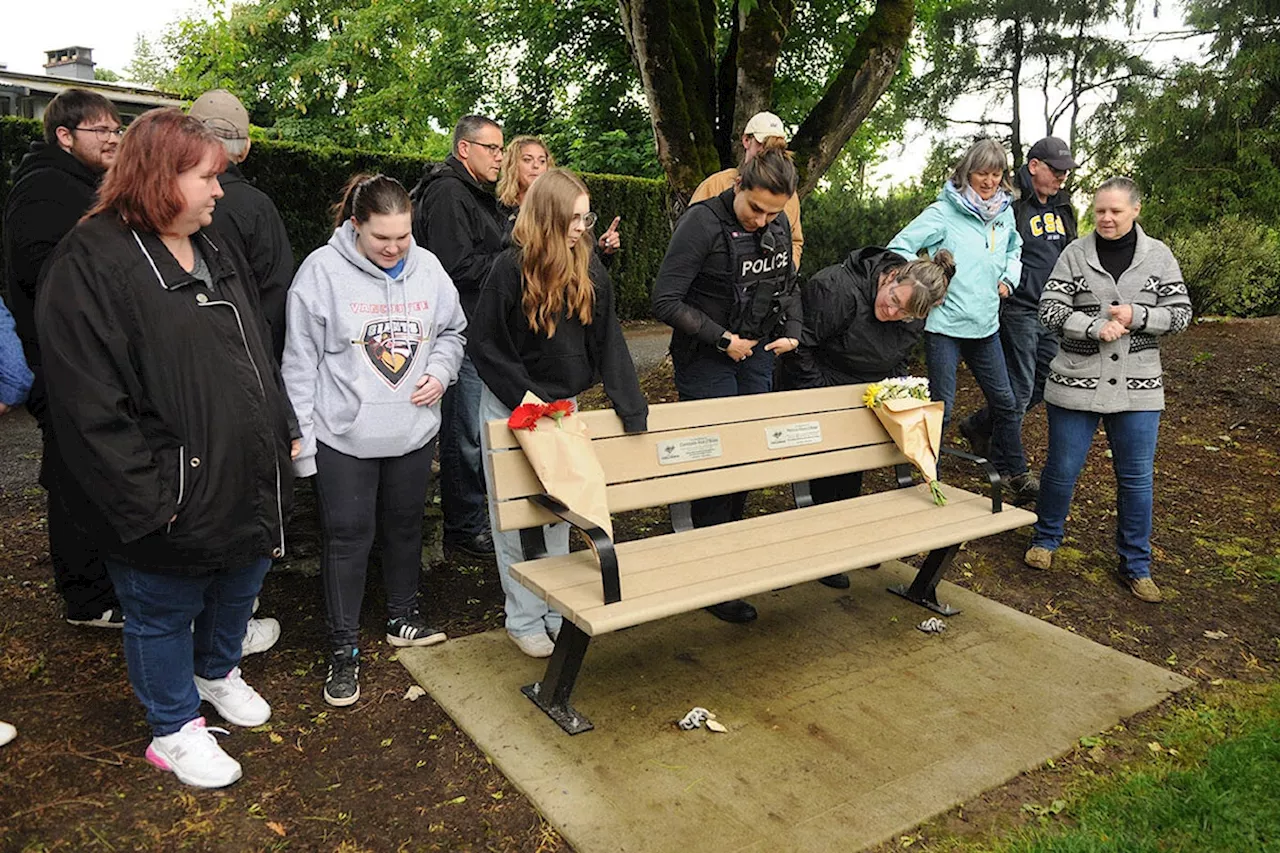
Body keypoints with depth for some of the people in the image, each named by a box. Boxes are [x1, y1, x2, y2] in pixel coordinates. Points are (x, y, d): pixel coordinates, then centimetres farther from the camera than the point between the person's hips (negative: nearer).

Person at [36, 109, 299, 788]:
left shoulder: (215, 250, 9)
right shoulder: (89, 264, -17)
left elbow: (258, 353, 17)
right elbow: (89, 404, -21)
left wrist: (283, 431, 13)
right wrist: (149, 498, -20)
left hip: (249, 479, 8)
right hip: (174, 503, -8)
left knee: (239, 588, 26)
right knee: (163, 613, 14)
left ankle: (217, 672, 52)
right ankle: (175, 730, 35)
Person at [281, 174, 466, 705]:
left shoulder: (427, 268, 0)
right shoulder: (322, 270, -12)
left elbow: (451, 332, 15)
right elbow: (301, 361, -9)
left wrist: (441, 372, -6)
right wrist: (299, 439, -9)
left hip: (413, 432, 4)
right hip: (343, 438, -4)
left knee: (406, 525, 19)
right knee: (347, 537, 5)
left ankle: (403, 616, 39)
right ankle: (344, 647, 20)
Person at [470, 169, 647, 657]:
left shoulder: (590, 270, -3)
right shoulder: (511, 270, -17)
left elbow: (608, 342, -3)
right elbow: (486, 347, -13)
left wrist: (632, 408, -10)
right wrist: (530, 403, -18)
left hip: (562, 405, 5)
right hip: (511, 407, -4)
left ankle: (557, 610, 27)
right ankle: (524, 621, 18)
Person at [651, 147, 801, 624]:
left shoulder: (779, 225, 3)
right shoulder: (702, 222, -18)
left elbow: (788, 285, 17)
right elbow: (666, 302, -19)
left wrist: (792, 331, 0)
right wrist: (722, 339, -20)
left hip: (758, 356, 7)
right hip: (706, 360, -6)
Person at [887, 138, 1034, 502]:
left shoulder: (1005, 213, 10)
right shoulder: (943, 213, -10)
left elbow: (1014, 248, 30)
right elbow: (899, 247, -12)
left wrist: (1009, 278, 13)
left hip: (986, 325, 7)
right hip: (945, 325, -6)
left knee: (1005, 402, 15)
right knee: (940, 407, -1)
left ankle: (1012, 472, 33)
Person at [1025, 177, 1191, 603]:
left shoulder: (1158, 256, 3)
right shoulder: (1076, 254, -1)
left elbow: (1180, 314, 3)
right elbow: (1050, 310, -6)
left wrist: (1135, 316, -15)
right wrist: (1096, 327, -20)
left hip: (1137, 388, 2)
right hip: (1076, 383, -1)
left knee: (1137, 478, 7)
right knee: (1062, 469, 7)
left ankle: (1136, 565, 21)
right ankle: (1045, 539, 31)